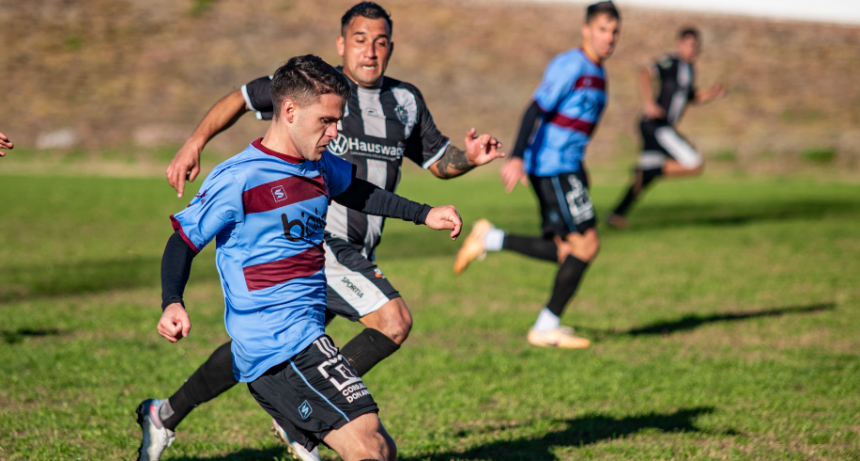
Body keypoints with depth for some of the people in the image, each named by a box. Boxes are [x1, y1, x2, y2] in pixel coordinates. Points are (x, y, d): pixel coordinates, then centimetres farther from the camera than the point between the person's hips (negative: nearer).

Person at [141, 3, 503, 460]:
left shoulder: (406, 100, 13)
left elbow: (438, 160, 22)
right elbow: (240, 99, 4)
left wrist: (469, 157, 1)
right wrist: (195, 143, -7)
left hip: (356, 254, 7)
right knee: (393, 321, -21)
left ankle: (168, 415, 26)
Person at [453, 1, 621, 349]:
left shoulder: (597, 73, 17)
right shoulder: (570, 65, -12)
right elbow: (536, 110, -19)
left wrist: (578, 168, 30)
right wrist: (517, 158, -27)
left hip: (565, 168, 10)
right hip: (552, 167, -10)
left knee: (565, 250, 5)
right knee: (586, 245, -10)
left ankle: (490, 239, 10)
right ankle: (547, 327, -2)